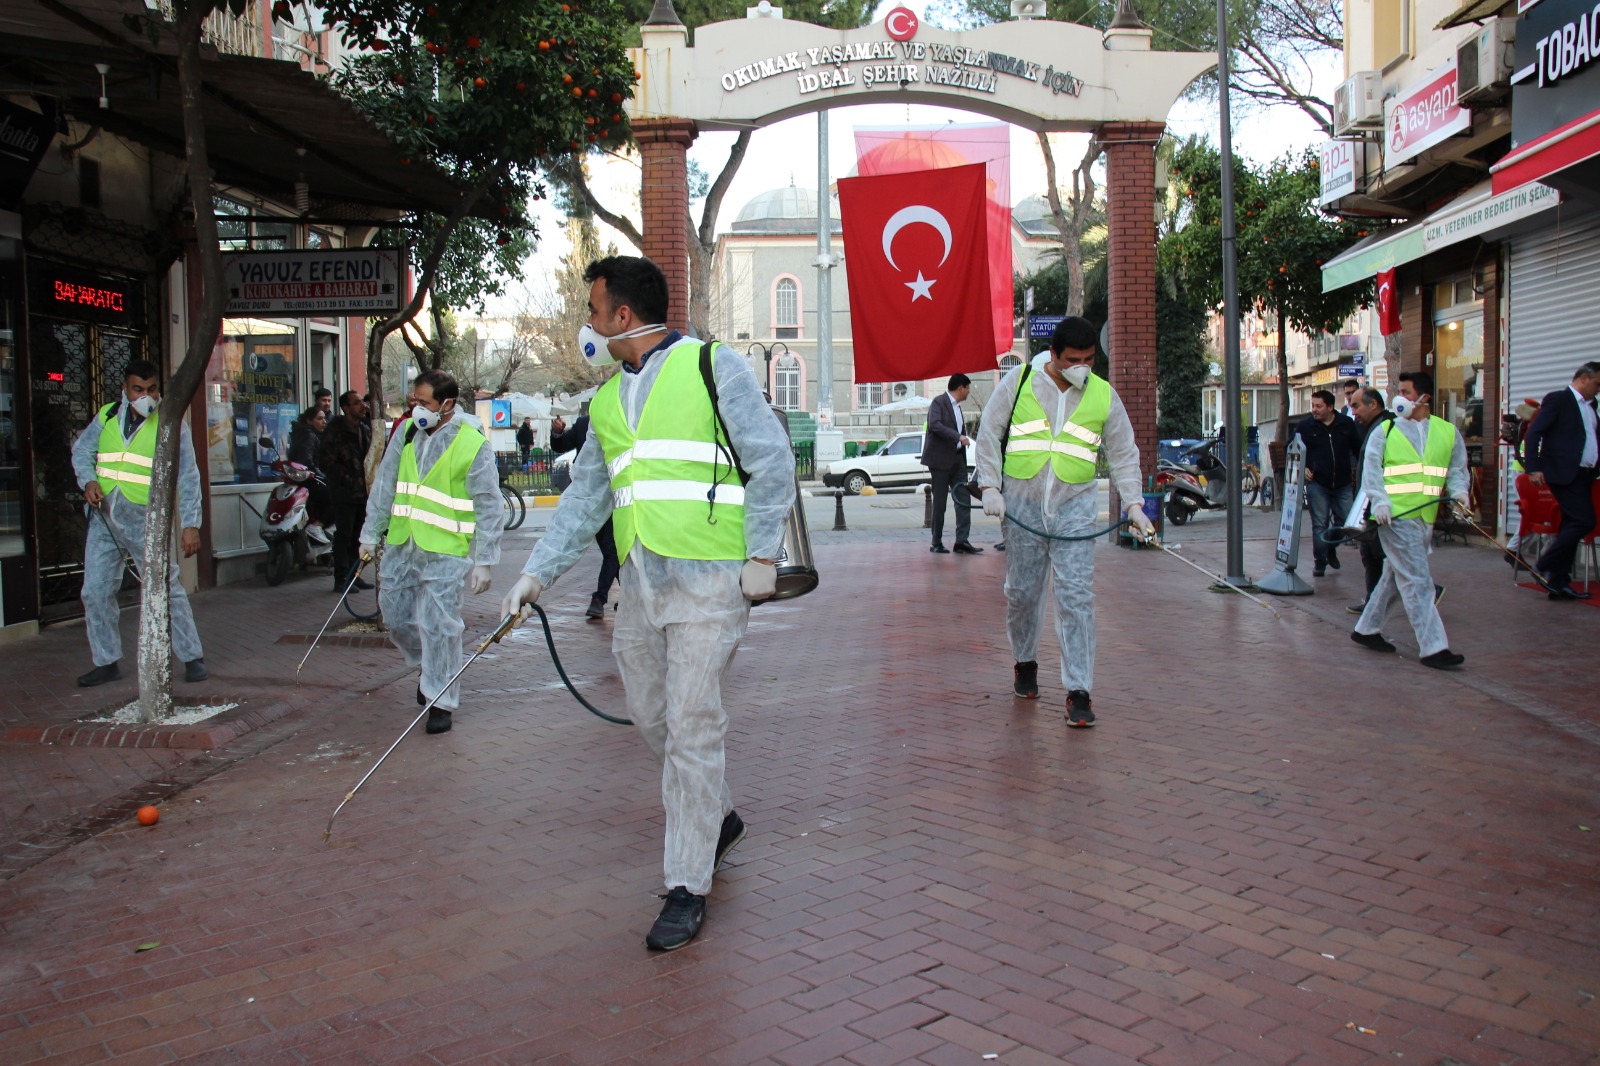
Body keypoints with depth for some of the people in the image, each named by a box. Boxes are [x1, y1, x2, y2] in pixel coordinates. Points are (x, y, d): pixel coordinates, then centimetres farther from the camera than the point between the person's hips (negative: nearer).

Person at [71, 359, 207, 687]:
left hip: (146, 518, -4)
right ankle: (107, 662, 17)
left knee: (165, 589, -6)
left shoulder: (171, 423, -1)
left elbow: (188, 477, -4)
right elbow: (81, 450, 19)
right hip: (103, 515, 4)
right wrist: (88, 481, -3)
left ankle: (192, 657, 3)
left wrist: (190, 524, -11)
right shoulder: (107, 416, 10)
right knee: (95, 592, 5)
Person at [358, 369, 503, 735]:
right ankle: (429, 668, 40)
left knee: (438, 626, -6)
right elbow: (385, 485, 14)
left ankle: (442, 702, 9)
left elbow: (489, 508, -9)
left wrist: (483, 561, -11)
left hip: (445, 551, -6)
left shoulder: (473, 444, -11)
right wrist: (370, 534, 14)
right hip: (401, 545, 6)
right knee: (395, 615, 14)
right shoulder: (406, 434, 5)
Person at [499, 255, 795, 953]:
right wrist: (538, 571, 13)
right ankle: (716, 817, 38)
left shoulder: (714, 367, -2)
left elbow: (773, 461, -4)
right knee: (650, 718, 13)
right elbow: (584, 498, 20)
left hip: (708, 579, -7)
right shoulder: (607, 399, 18)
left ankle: (687, 888, 5)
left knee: (691, 726, -6)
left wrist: (762, 555, -9)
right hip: (639, 583, 7)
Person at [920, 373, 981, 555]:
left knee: (963, 500, -1)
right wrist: (958, 437, -27)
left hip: (957, 458, 8)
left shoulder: (957, 406, 17)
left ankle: (962, 541, -2)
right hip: (941, 459, -8)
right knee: (940, 502, -1)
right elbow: (934, 425, -24)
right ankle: (937, 543, 7)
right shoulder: (938, 402, -9)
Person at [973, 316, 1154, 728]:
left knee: (1076, 597, -8)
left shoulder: (1103, 395, 4)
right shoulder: (1019, 381, 0)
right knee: (1022, 592, 10)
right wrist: (990, 487, -3)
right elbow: (988, 435, 5)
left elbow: (1123, 454, 11)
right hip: (1022, 507, 0)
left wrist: (1134, 504, 2)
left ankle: (1078, 692, -5)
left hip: (1074, 510, 0)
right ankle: (1025, 663, 35)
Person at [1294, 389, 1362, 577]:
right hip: (1316, 484, -2)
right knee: (1319, 524, 0)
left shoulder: (1347, 424, 2)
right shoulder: (1304, 426, -1)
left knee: (1346, 521, 4)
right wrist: (1301, 468, -6)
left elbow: (1359, 449, 11)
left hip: (1343, 484, 2)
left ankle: (1331, 548, 29)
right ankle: (1320, 561, 9)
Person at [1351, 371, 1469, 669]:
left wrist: (1458, 491, -4)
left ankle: (1366, 629, 29)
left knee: (1394, 576, 14)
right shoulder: (1385, 430, 4)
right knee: (1417, 580, -10)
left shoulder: (1448, 432, 13)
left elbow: (1457, 468, 17)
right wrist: (1380, 501, -15)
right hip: (1395, 516, -5)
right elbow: (1370, 468, -2)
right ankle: (1433, 647, -10)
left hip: (1426, 518, 5)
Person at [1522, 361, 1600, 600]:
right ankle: (1544, 567, -8)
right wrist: (1533, 468, -18)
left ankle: (1559, 582, 10)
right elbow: (1534, 433, -11)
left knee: (1571, 526, 7)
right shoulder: (1558, 399, -5)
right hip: (1564, 473, -8)